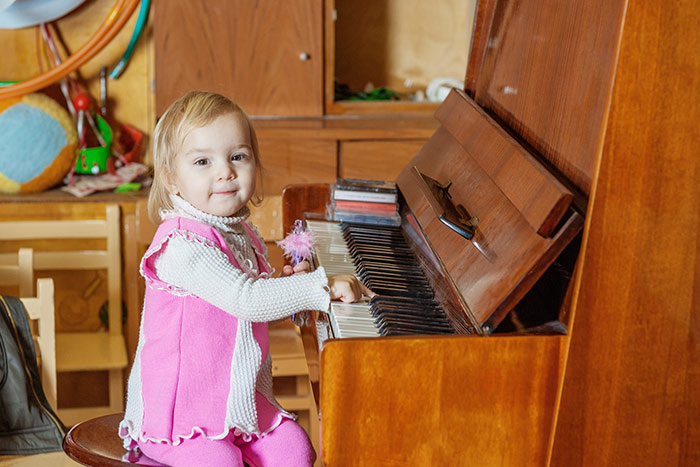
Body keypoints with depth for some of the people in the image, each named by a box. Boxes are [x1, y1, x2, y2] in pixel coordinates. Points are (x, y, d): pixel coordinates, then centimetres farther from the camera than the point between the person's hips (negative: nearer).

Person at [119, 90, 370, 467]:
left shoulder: (242, 235, 10)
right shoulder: (182, 245, -21)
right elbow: (244, 300, -31)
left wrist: (286, 287, 2)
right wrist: (320, 286, -27)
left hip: (239, 400, 8)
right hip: (178, 409, -8)